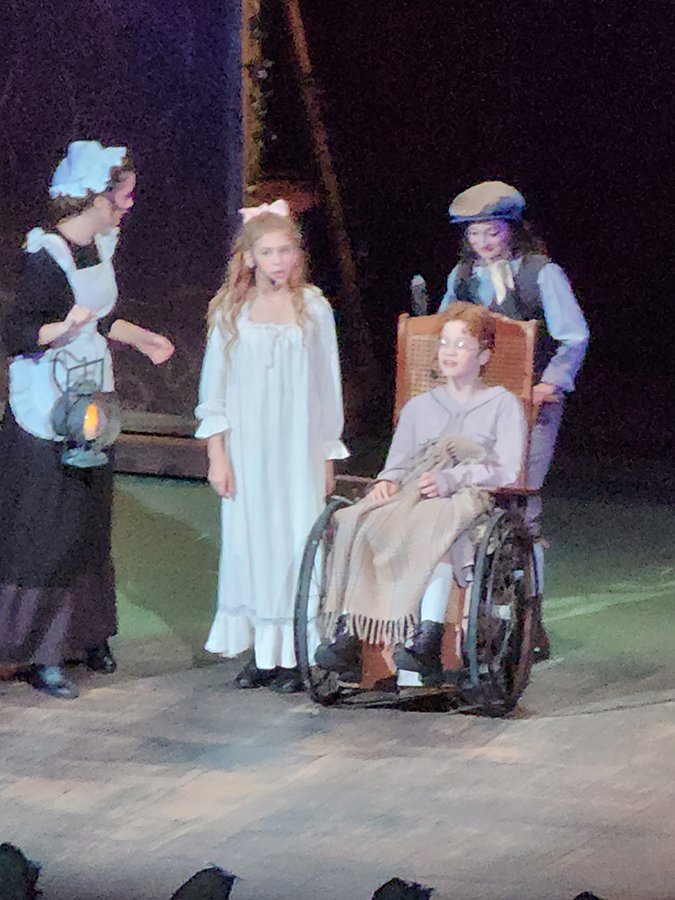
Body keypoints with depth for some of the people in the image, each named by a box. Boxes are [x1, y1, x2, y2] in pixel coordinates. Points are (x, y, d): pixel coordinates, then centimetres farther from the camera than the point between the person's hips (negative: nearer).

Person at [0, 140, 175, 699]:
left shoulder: (100, 246, 7)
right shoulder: (47, 256, -20)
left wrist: (141, 338, 34)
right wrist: (64, 327, -39)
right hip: (45, 409, -9)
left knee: (90, 525, 14)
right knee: (47, 532, -4)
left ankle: (84, 635, 25)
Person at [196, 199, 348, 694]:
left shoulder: (313, 309, 2)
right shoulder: (231, 312, 3)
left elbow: (328, 385, 6)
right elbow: (214, 387, 6)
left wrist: (328, 456, 4)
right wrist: (217, 454, -1)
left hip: (298, 448, -1)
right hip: (247, 449, 1)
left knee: (296, 540, -4)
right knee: (250, 539, 1)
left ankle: (293, 655, 2)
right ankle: (261, 652, 9)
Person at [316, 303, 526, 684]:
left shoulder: (503, 405, 14)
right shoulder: (419, 407, 30)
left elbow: (507, 470, 0)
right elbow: (398, 462, 22)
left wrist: (451, 478, -15)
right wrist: (387, 481, -3)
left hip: (471, 500, -4)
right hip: (412, 495, 4)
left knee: (434, 524, -41)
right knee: (359, 521, -30)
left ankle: (427, 641, -52)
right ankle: (348, 633, -40)